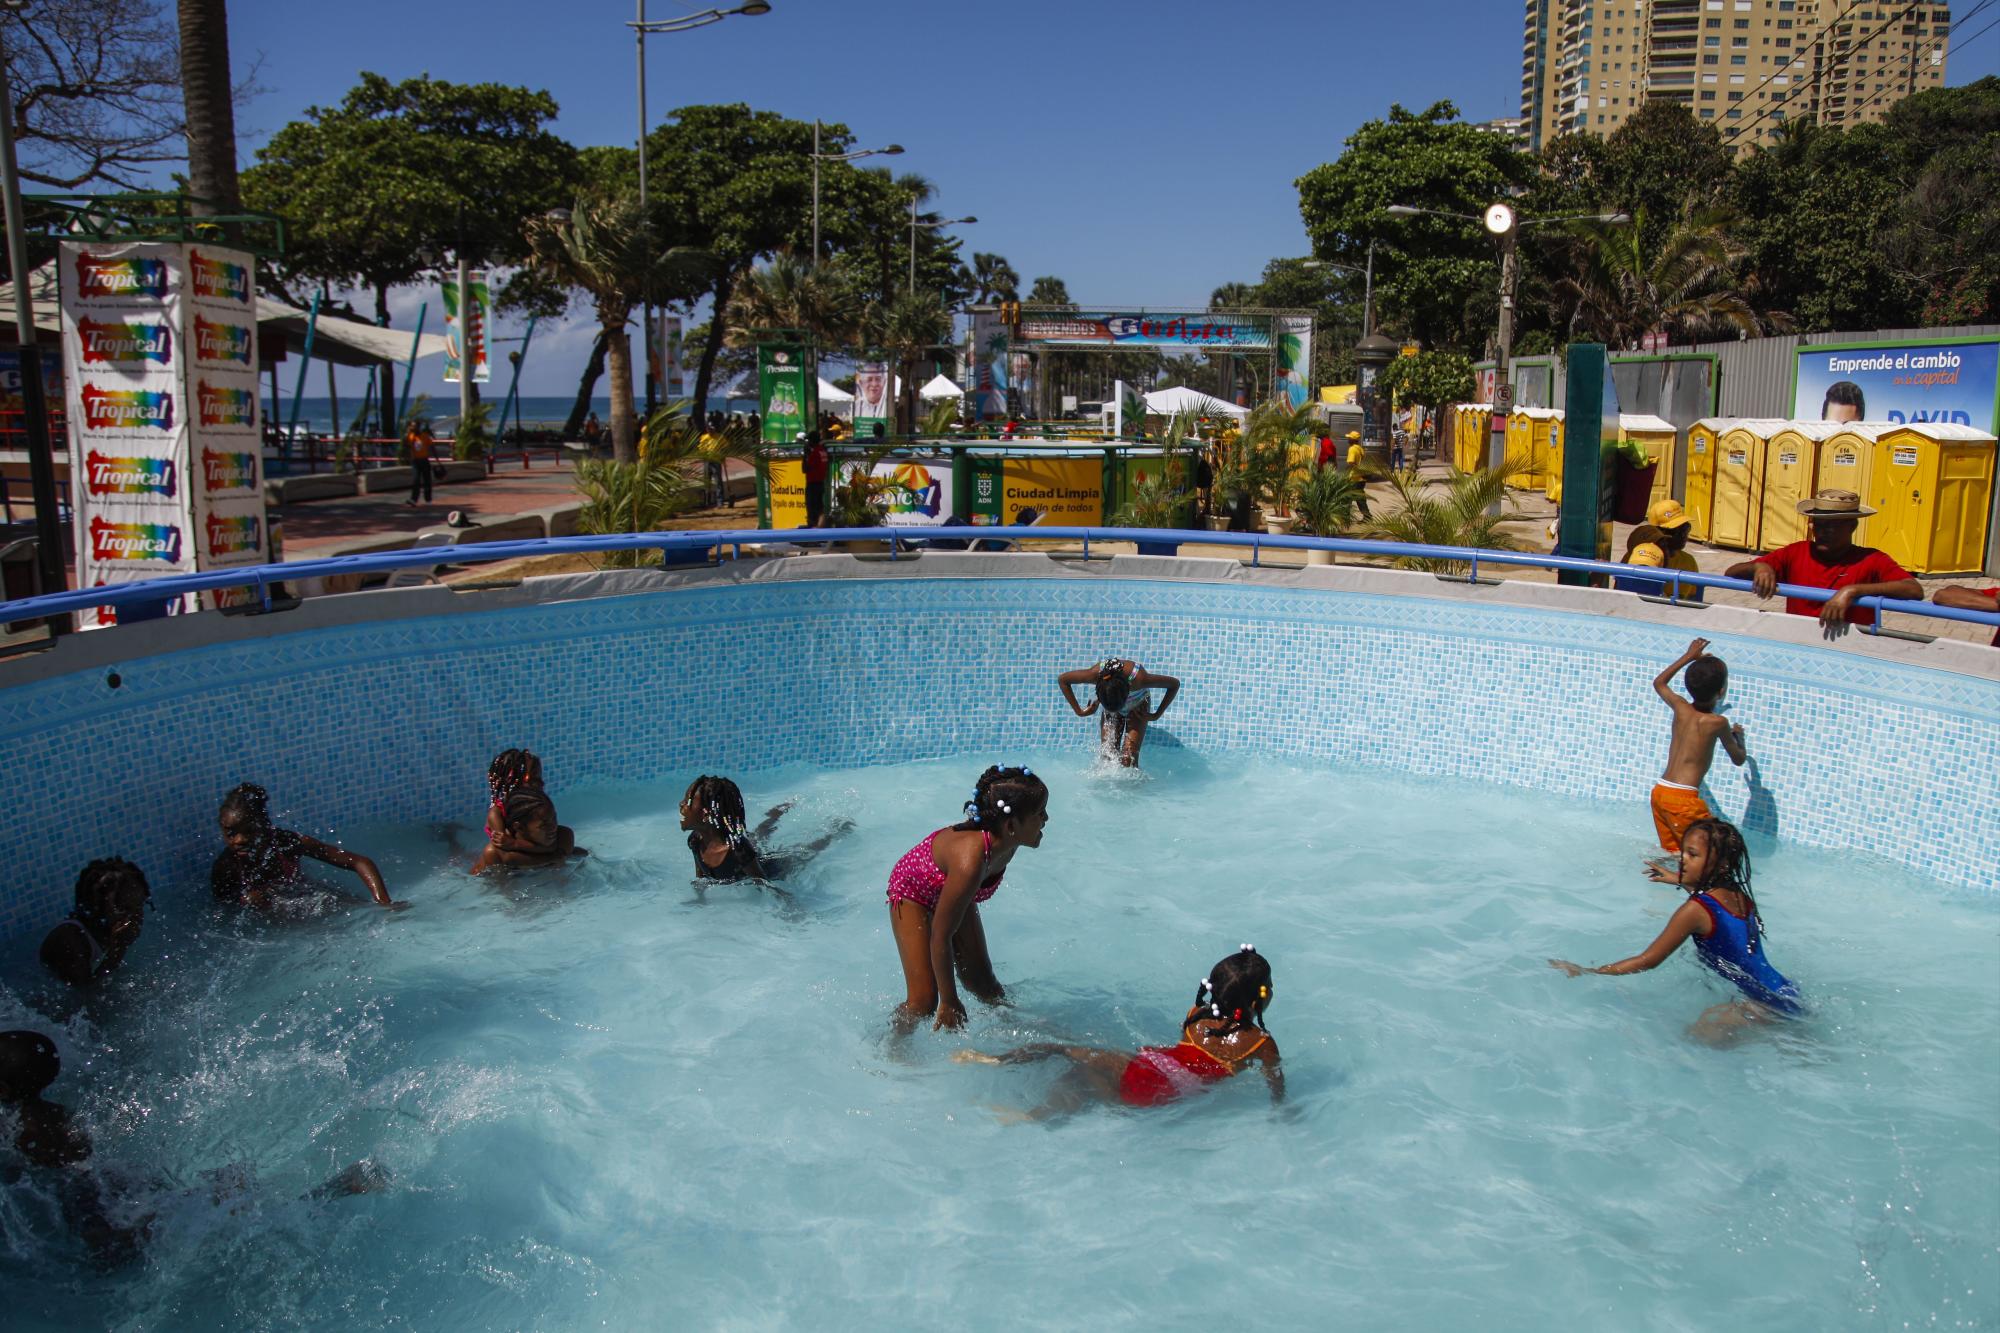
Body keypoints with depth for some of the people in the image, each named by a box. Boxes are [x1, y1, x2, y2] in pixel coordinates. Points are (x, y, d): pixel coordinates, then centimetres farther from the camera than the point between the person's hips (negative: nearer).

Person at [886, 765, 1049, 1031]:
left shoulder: (1005, 841, -23)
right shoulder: (971, 861, -46)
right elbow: (940, 937, -36)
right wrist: (949, 1002, -25)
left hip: (950, 890, 7)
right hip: (913, 892, -7)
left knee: (982, 982, 10)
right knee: (924, 1000, -12)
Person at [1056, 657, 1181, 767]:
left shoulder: (1138, 678, -41)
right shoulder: (1095, 674, -37)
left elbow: (1175, 684, -25)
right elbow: (1062, 679, -18)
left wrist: (1156, 715, -19)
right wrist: (1079, 711, -17)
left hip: (1137, 709, -2)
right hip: (1108, 708, 2)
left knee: (1129, 759, -14)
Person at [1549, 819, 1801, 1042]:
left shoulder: (1695, 910, -19)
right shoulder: (1739, 895, 4)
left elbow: (1648, 961, -14)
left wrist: (1585, 972, -9)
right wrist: (1680, 880, 44)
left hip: (1763, 1003, -9)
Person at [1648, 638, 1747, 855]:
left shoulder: (1680, 707, 6)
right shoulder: (1717, 722, -9)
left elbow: (1659, 683, 30)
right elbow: (1738, 759, 8)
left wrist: (1689, 656, 33)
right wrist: (1738, 736, 28)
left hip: (1659, 791, 7)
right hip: (1683, 798, -7)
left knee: (1672, 851, 18)